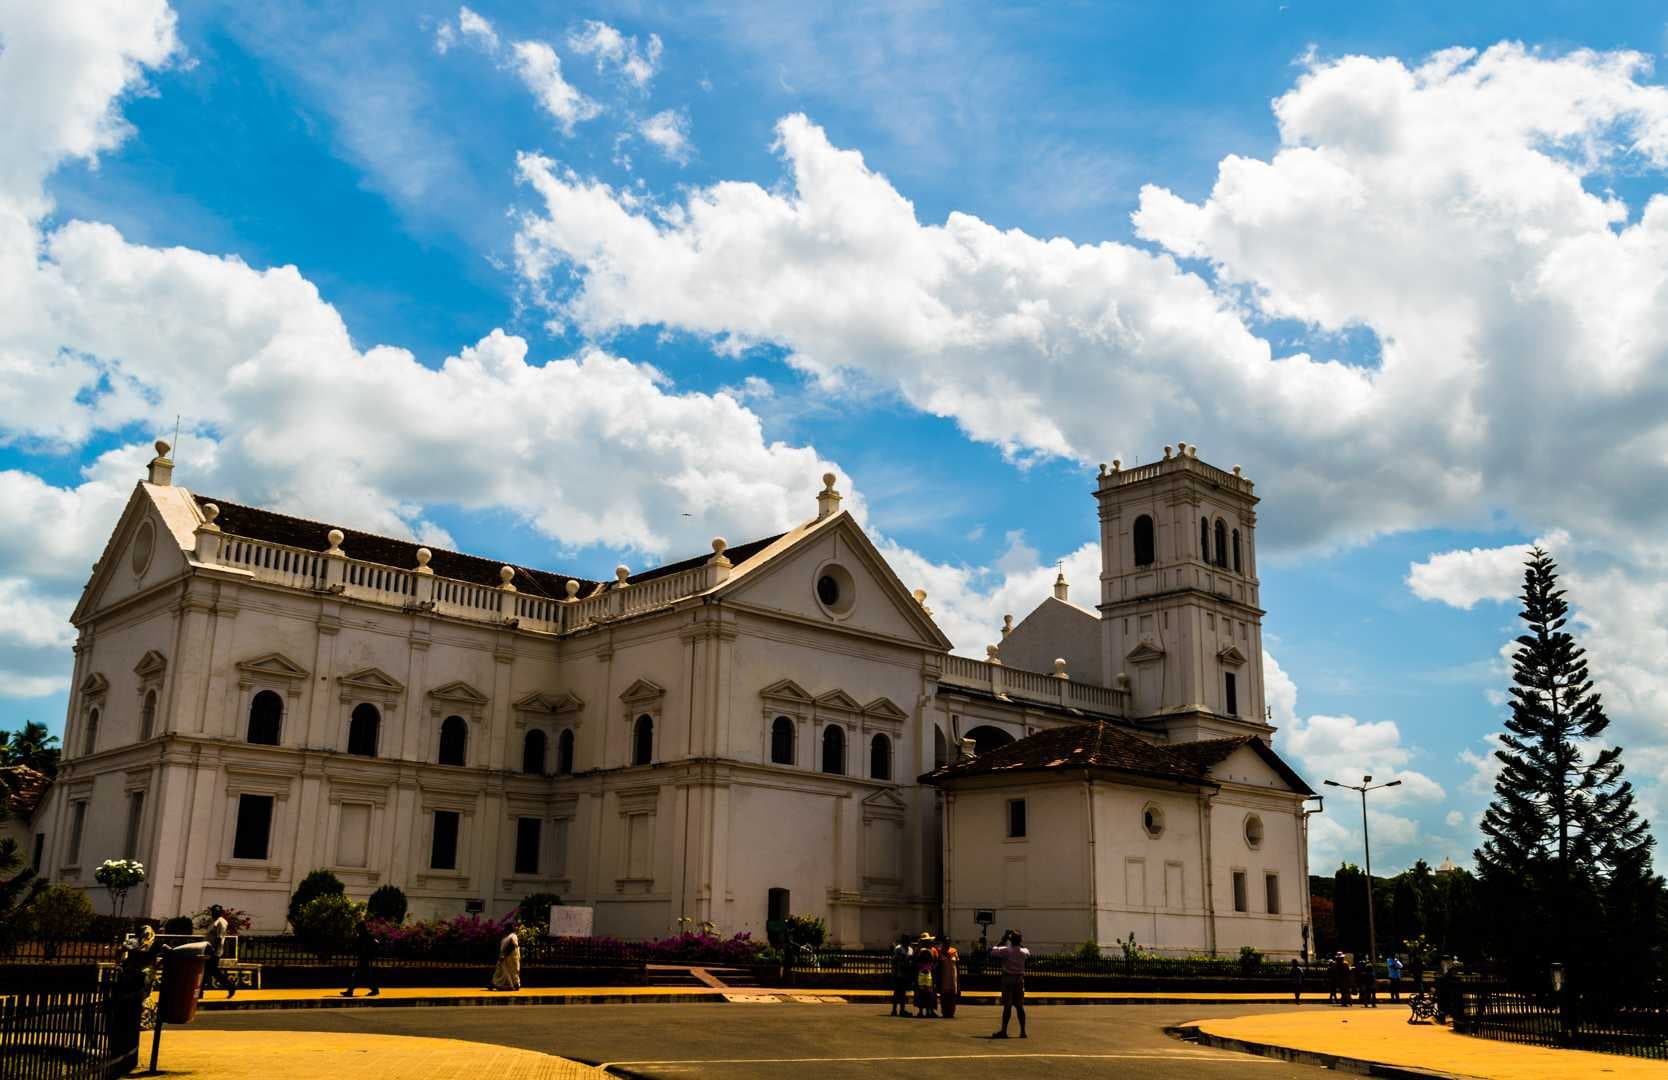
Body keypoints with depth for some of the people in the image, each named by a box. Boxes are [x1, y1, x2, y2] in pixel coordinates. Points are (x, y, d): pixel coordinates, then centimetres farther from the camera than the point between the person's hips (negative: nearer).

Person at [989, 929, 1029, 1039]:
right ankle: (1023, 1031, 8)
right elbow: (1028, 952, 25)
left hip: (1008, 978, -4)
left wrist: (1002, 941, 3)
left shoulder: (1006, 950, -12)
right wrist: (1022, 944, 18)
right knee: (1020, 1006, 8)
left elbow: (993, 952, -3)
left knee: (1007, 1006, -3)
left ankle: (1004, 1031, -2)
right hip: (1019, 979, 4)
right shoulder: (1023, 952, 1)